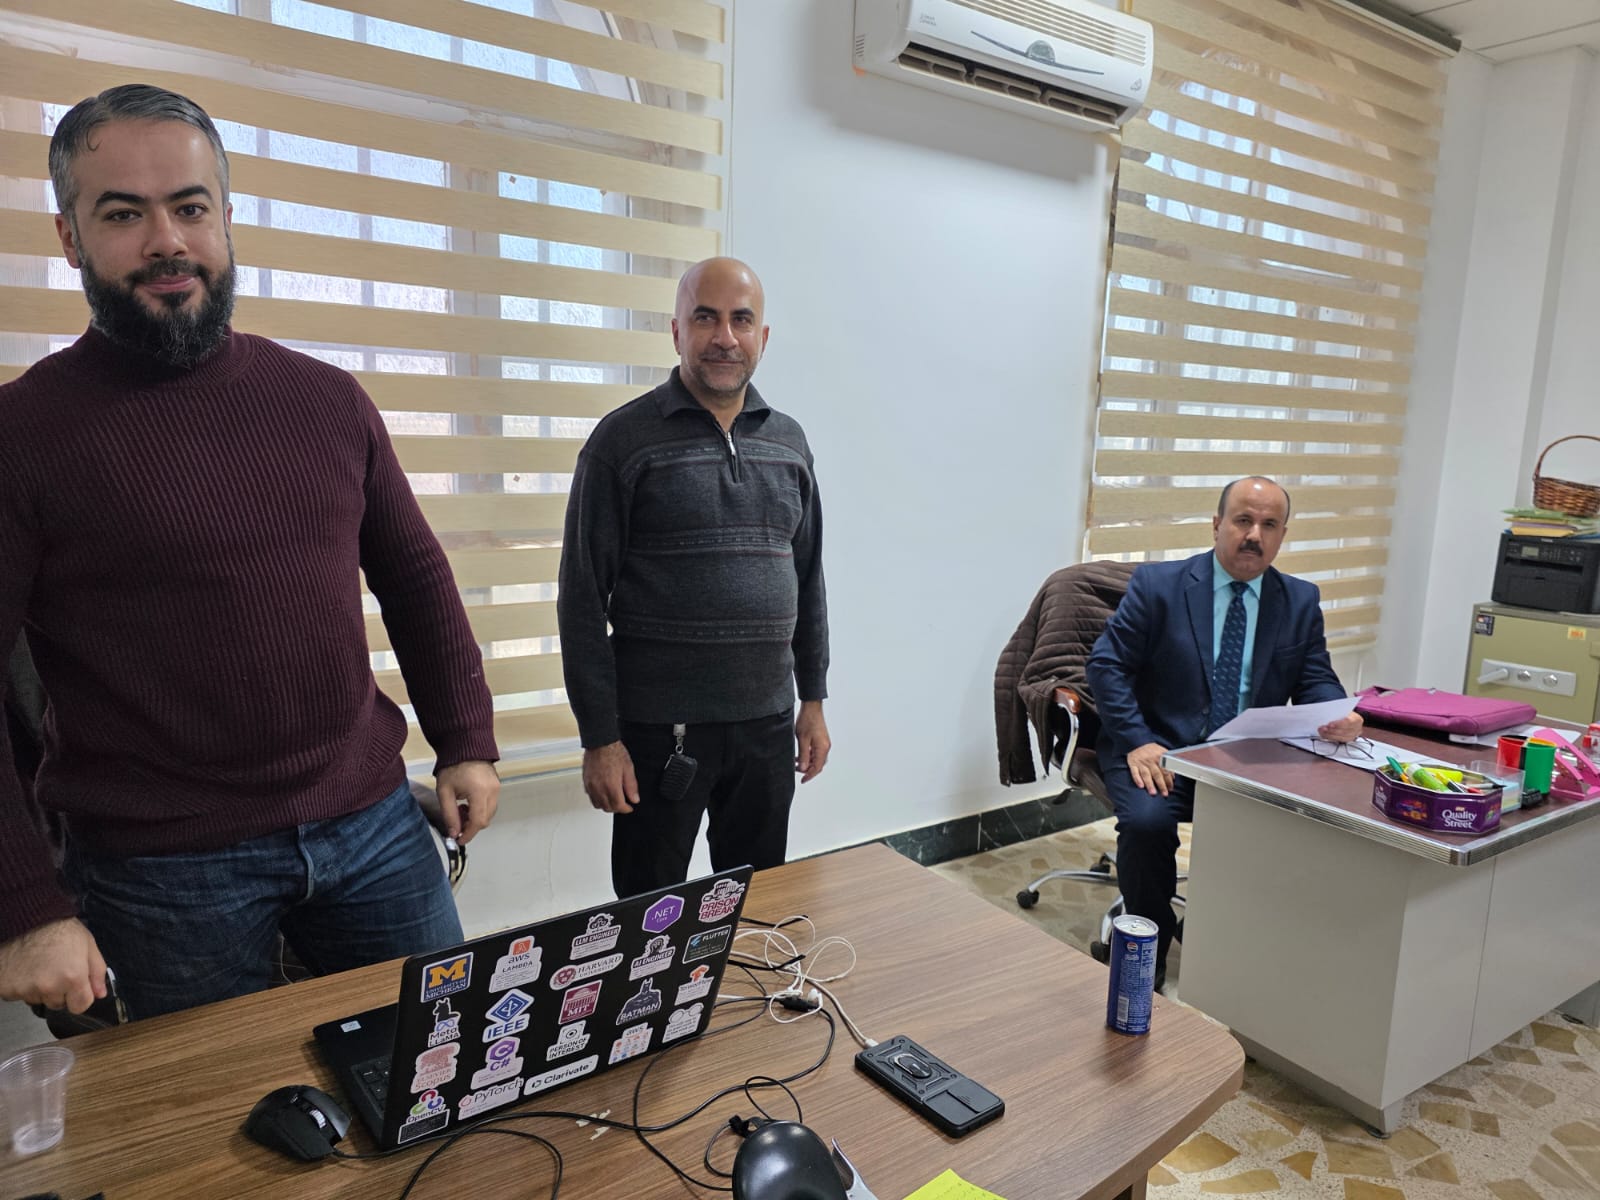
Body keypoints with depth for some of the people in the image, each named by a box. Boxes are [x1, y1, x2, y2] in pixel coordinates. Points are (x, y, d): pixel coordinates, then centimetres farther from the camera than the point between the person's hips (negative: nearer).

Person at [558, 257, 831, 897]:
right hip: (661, 729, -4)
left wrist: (814, 700, 11)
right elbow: (583, 600, -8)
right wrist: (600, 738, -10)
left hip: (768, 725, 4)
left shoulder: (788, 440, 8)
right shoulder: (624, 439, -6)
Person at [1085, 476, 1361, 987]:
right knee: (1147, 821, -31)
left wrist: (1338, 715, -14)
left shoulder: (1301, 601, 10)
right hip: (1160, 751, -3)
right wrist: (1137, 741, -18)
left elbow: (1316, 680, 11)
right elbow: (1107, 665, -6)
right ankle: (1147, 957, -5)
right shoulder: (1158, 584, -3)